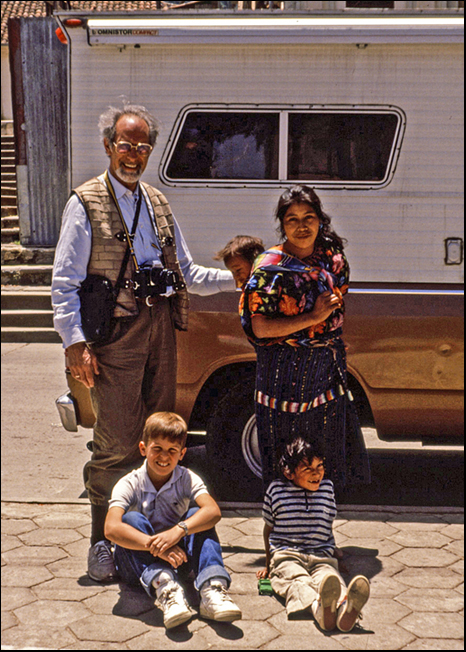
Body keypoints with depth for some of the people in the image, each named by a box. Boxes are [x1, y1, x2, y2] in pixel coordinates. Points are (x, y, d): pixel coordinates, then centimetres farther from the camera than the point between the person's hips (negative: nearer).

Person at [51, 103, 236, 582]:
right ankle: (103, 543, 6)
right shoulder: (86, 203, 0)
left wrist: (238, 278, 13)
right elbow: (64, 282, -4)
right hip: (115, 331, -6)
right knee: (117, 442, -7)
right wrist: (74, 342, -13)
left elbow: (187, 273, 24)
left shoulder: (158, 205, 19)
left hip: (161, 326, 6)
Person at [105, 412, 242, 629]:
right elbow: (111, 529, -31)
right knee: (132, 519, -29)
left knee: (196, 515, -22)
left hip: (177, 557, 2)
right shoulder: (129, 484, -13)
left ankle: (212, 589, -41)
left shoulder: (187, 479, -7)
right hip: (138, 563, -1)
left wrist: (179, 530, -44)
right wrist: (155, 545, -45)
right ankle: (164, 587, -51)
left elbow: (213, 511, -26)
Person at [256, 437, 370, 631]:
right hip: (285, 556, -2)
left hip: (321, 556, 2)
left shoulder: (327, 487, 15)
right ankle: (319, 608, -70)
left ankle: (344, 608, -68)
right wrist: (268, 565, 24)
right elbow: (269, 528, 20)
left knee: (330, 575, -35)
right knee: (299, 581, -37)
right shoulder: (276, 489, 8)